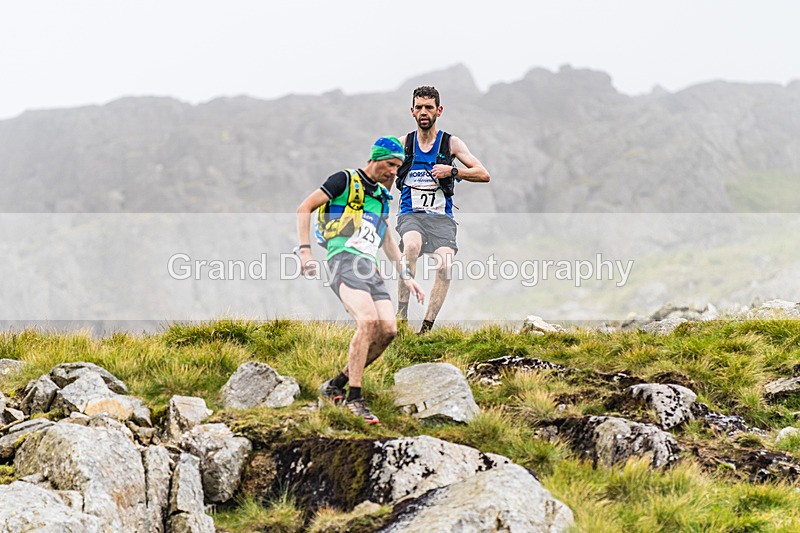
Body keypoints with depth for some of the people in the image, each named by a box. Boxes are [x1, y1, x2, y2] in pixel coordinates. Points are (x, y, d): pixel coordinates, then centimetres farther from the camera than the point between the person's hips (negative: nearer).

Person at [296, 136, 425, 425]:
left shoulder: (382, 196, 24)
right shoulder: (345, 180, 1)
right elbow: (304, 209, -2)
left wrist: (406, 275, 24)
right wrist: (305, 250, -12)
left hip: (370, 267, 8)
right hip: (344, 260, -8)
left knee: (388, 330, -9)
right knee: (368, 321, -27)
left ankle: (336, 385, 4)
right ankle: (354, 399, -24)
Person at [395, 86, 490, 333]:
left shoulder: (451, 143, 6)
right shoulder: (403, 143, 10)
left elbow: (483, 174, 0)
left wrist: (452, 170, -14)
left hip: (441, 217, 0)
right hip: (411, 215, 0)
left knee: (445, 264, -27)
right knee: (411, 246, -35)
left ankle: (427, 327, -20)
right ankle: (401, 316, -31)